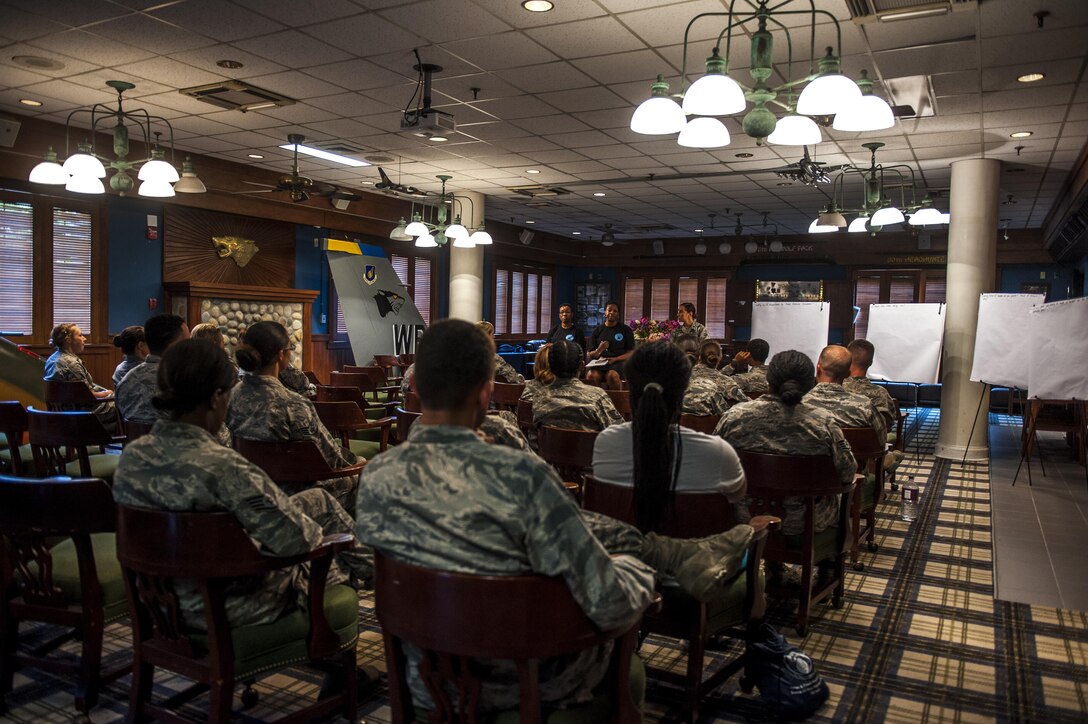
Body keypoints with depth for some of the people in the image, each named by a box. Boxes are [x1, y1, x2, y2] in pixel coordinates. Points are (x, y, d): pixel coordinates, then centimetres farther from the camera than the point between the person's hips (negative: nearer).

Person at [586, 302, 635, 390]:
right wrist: (599, 350, -9)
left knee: (612, 375, -36)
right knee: (591, 376, -32)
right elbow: (590, 355, 14)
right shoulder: (597, 331, 16)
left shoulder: (626, 330, 10)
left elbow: (631, 353, 4)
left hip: (618, 362, -2)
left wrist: (614, 359, -12)